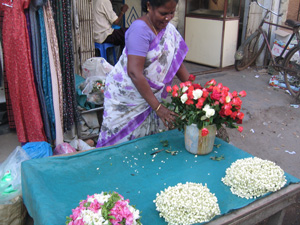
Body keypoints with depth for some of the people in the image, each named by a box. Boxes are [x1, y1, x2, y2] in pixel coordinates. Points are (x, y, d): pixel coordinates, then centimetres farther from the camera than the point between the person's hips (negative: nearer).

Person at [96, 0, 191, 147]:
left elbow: (177, 63, 8)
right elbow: (134, 73, -28)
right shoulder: (140, 29, -21)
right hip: (125, 95, -6)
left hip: (149, 95, 7)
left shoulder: (169, 29, 3)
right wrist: (157, 107, -30)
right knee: (122, 139, 3)